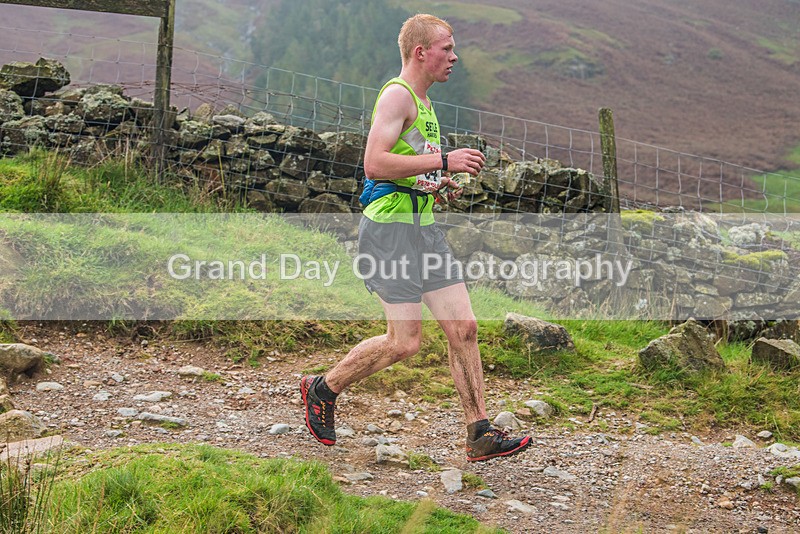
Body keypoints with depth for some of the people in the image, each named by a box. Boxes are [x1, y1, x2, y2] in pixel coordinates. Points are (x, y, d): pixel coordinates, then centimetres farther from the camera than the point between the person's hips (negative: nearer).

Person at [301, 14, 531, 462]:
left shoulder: (423, 101, 19)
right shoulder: (397, 95, -11)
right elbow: (374, 165, -24)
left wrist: (437, 184, 15)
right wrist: (443, 160, -22)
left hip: (423, 225, 9)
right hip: (390, 227, -9)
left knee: (464, 328, 2)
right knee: (404, 342, -8)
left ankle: (481, 436, 7)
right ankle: (322, 390, 14)